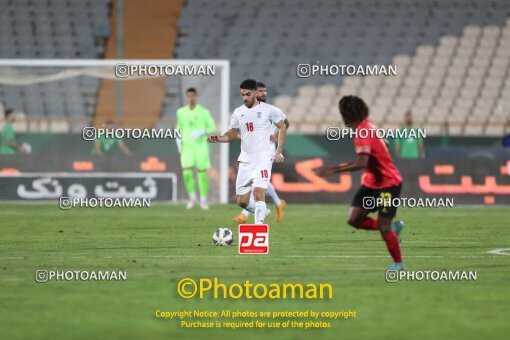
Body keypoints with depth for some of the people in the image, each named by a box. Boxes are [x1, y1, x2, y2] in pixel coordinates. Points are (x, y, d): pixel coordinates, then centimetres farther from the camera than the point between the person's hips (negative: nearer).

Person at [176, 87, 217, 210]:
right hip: (187, 147, 1)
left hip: (201, 146, -1)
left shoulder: (204, 112, -4)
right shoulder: (181, 112, 5)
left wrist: (202, 132, -20)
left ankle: (203, 200, 14)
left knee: (202, 172, -1)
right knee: (187, 172, -13)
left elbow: (213, 128, -2)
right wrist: (178, 139, 6)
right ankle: (192, 197, 7)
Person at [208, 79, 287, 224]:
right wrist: (219, 138, -6)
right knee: (242, 201, 5)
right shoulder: (238, 112, 8)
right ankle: (262, 211, 33)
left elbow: (282, 127, 6)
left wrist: (279, 151, -2)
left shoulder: (269, 110, -3)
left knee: (258, 191, -25)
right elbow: (232, 134, 15)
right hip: (246, 160, 5)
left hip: (264, 158, -5)